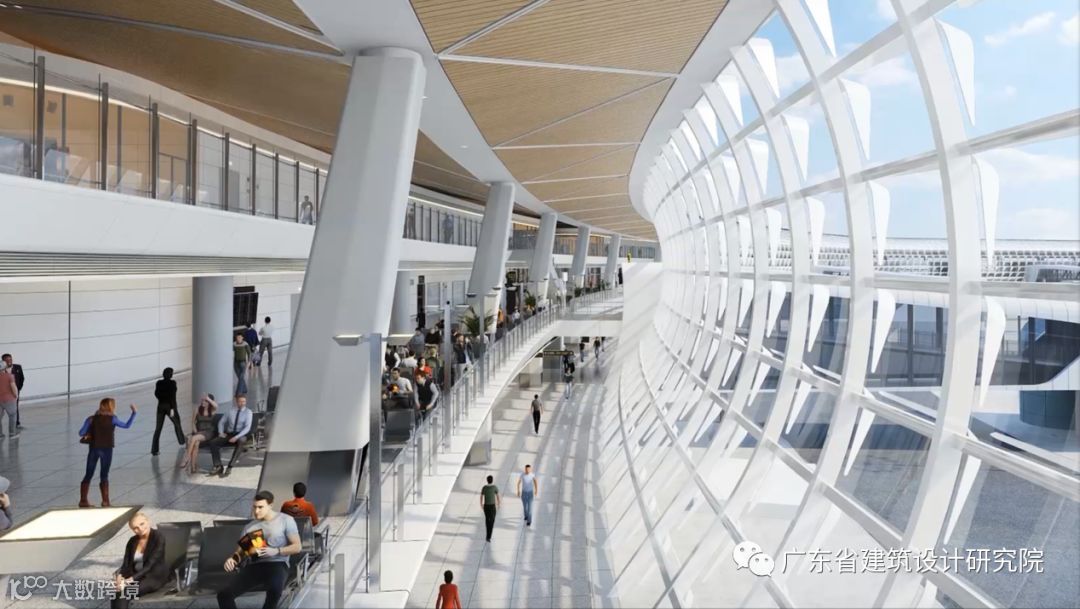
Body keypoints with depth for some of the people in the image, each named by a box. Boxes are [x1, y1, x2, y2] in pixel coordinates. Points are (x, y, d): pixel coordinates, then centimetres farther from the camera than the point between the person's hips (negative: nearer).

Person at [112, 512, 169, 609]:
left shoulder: (159, 538, -13)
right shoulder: (132, 541, 7)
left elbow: (150, 565, -19)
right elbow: (126, 564, 3)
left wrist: (131, 579, -28)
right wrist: (120, 576, -18)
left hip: (155, 577, -6)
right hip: (137, 576, 6)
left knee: (124, 592, -29)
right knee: (116, 591, -25)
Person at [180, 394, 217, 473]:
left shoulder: (212, 410, 1)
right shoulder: (197, 410, 8)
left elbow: (216, 405, -23)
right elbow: (193, 421, 12)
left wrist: (207, 398, -16)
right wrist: (195, 430, -3)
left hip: (208, 432, -2)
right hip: (198, 432, 2)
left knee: (194, 438, -32)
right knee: (196, 443, -31)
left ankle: (186, 458, -21)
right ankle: (193, 466, -32)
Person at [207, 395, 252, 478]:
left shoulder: (248, 412, 0)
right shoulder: (231, 411, 11)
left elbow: (247, 427, -11)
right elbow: (221, 422, 19)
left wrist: (236, 437, -24)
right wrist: (221, 432, -2)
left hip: (241, 435, -4)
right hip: (229, 434, 4)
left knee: (240, 443, -40)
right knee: (212, 443, -21)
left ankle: (229, 467, -38)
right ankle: (218, 467, -19)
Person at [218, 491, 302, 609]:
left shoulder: (285, 520, 5)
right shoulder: (249, 527, 19)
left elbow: (297, 547, 1)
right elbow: (240, 551, 15)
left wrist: (276, 551, -14)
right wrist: (232, 559, -8)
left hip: (277, 564, -4)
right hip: (254, 566, 4)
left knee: (275, 588, -39)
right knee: (224, 594, -20)